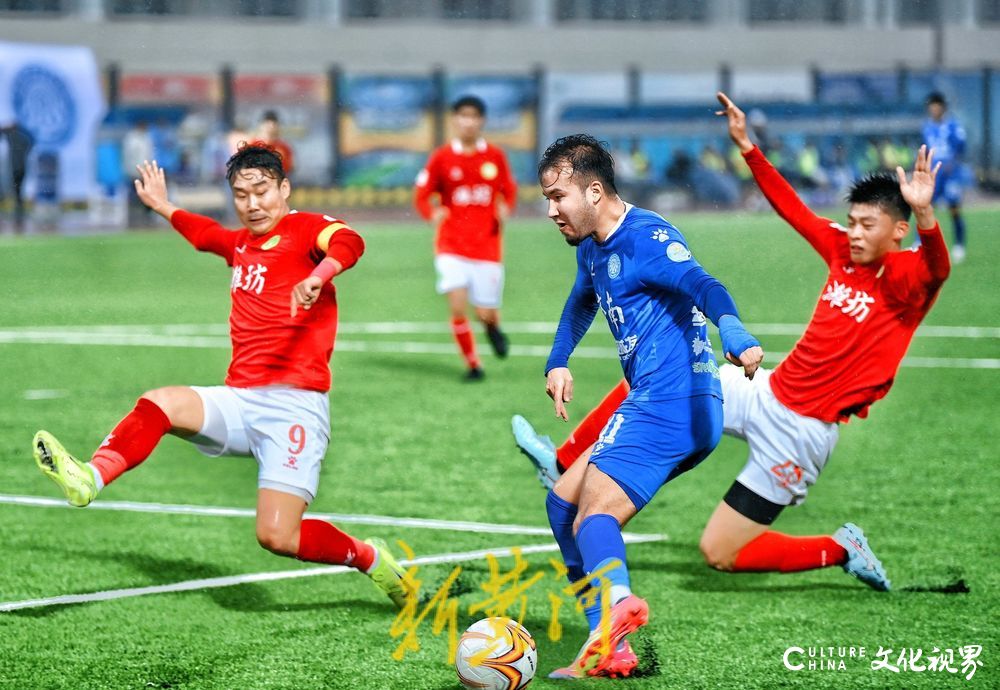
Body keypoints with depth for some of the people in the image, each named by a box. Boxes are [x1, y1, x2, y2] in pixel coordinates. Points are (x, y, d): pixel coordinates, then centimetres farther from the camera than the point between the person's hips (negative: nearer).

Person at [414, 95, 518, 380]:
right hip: (451, 246, -1)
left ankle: (492, 326, 38)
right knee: (458, 308, -14)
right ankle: (472, 364, 5)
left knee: (486, 313, 0)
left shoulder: (495, 156, 2)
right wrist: (433, 212, -20)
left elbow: (509, 190, 12)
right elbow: (422, 195, 2)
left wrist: (505, 208, -10)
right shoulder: (441, 158, -2)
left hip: (487, 246, 1)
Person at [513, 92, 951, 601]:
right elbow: (790, 207, 14)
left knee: (720, 554, -7)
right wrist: (746, 146, 13)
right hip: (767, 392, 8)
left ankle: (844, 550, 9)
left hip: (801, 431, -8)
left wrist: (924, 212, -59)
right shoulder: (844, 253, 3)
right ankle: (564, 465, 27)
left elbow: (936, 267, -40)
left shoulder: (904, 279, -17)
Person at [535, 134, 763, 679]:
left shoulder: (644, 238, -12)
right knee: (563, 503, 15)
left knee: (593, 516, -23)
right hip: (653, 407, 10)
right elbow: (582, 302, 41)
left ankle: (615, 602, -52)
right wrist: (557, 363, 27)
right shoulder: (592, 248, 18)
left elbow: (703, 286, -30)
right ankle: (609, 651, 9)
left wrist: (735, 338, -49)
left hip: (668, 405, -10)